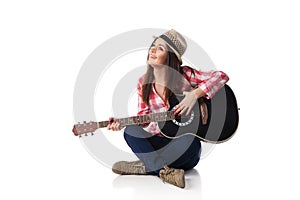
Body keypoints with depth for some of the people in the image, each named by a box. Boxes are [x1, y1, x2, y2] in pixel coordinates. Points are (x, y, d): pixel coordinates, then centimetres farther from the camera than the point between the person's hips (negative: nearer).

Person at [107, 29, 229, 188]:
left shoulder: (184, 75, -9)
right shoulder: (144, 82, 3)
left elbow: (222, 76, -16)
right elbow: (144, 117, 4)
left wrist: (195, 94, -26)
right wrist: (121, 123, -13)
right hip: (158, 142, 3)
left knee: (190, 140, -37)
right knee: (131, 131, -22)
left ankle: (144, 167, -23)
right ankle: (166, 172, -35)